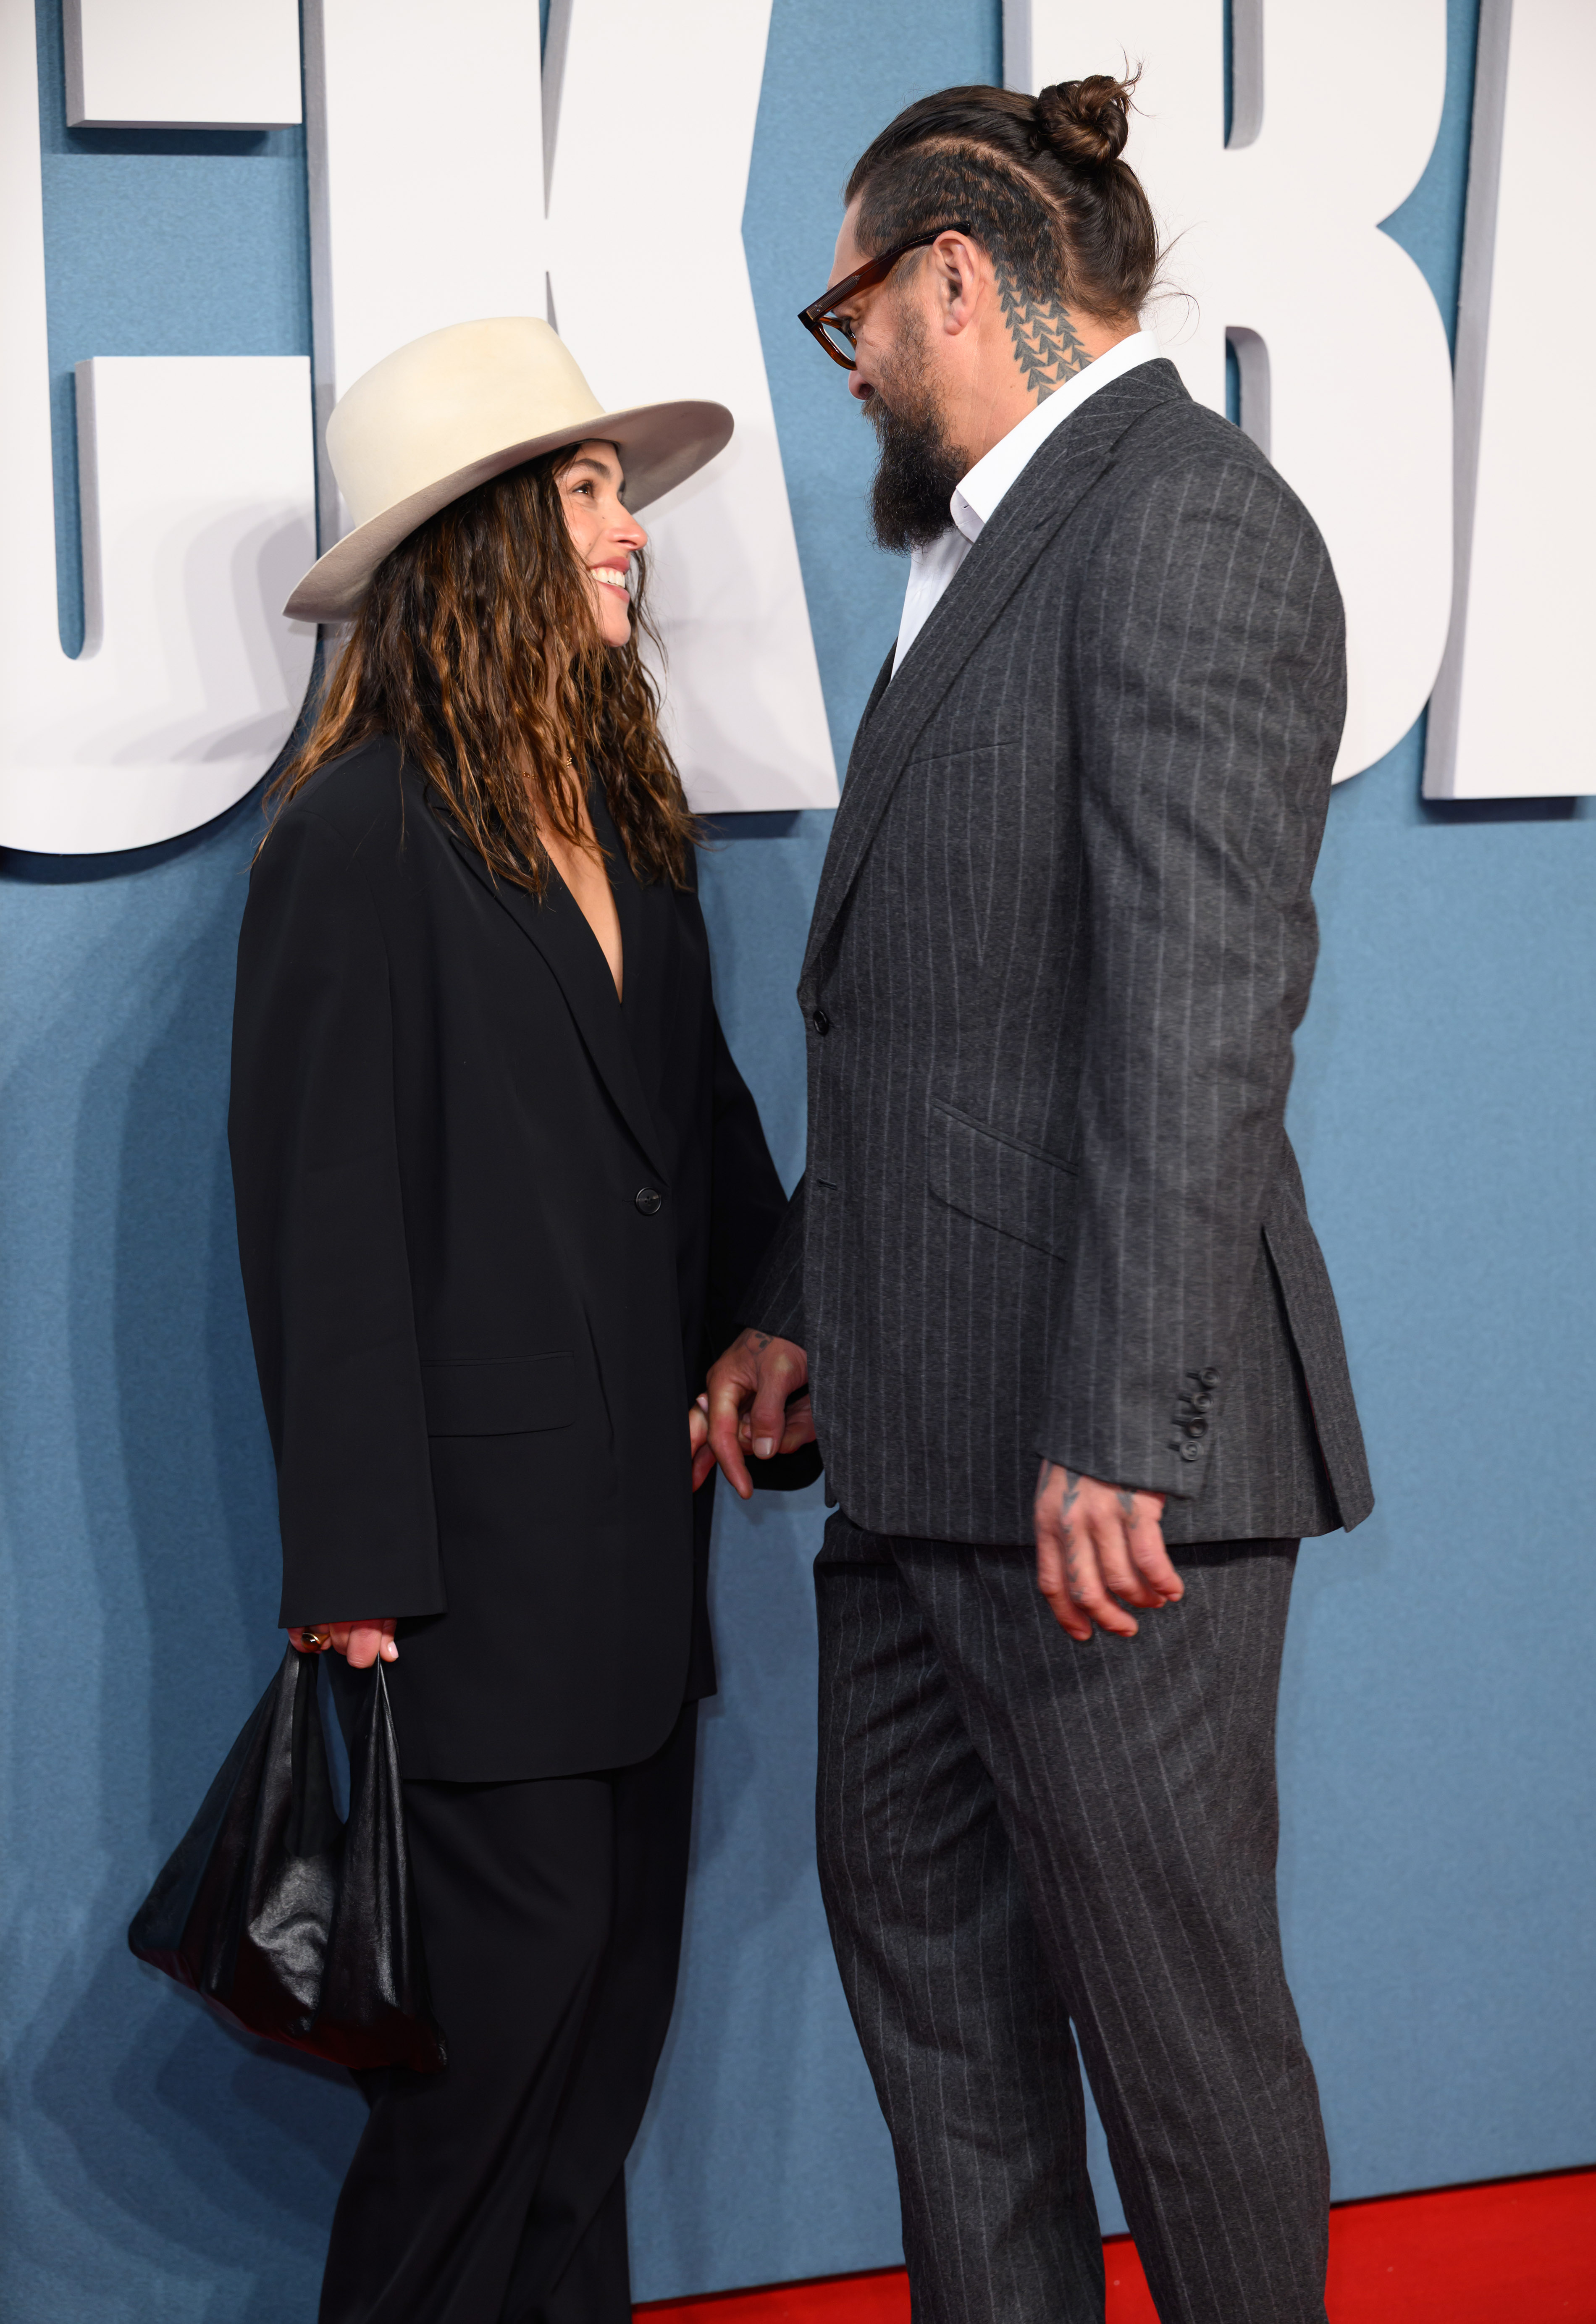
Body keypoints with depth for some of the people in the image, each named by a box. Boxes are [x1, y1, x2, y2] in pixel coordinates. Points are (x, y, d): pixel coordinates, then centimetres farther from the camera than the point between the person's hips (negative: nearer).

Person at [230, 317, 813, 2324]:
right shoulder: (362, 835, -12)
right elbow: (319, 1216, -14)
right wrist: (350, 1572, -16)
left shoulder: (620, 820, 11)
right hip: (482, 1541, -8)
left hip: (637, 1535, 8)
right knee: (505, 2000, -1)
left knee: (618, 1998, 13)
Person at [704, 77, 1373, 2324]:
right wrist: (803, 1303, 21)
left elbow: (1200, 1003, -22)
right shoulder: (996, 552, 18)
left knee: (1173, 2008, 4)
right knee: (919, 1933, 18)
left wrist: (1117, 1428, -25)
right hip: (930, 1441, 10)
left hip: (1098, 1458, -10)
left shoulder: (1187, 517, -13)